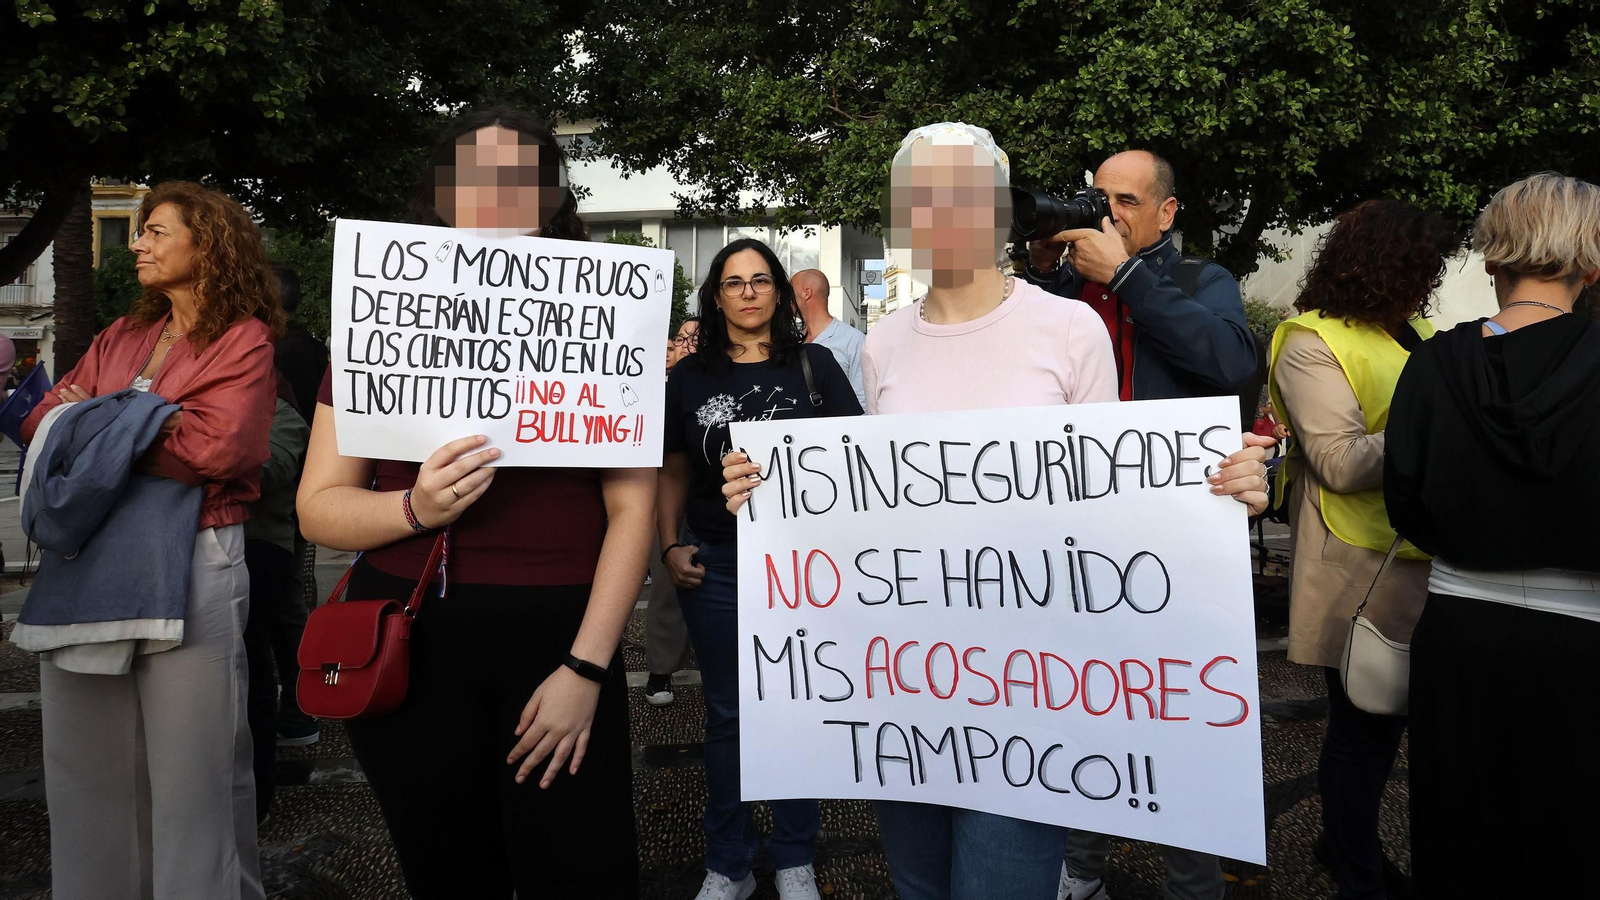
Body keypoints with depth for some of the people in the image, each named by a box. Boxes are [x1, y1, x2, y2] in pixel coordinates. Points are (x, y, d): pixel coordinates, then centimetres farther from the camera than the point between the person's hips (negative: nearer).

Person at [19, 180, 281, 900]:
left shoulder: (244, 341, -4)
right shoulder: (121, 336, 16)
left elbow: (216, 449, -18)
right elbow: (41, 420, 8)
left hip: (193, 565, -6)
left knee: (193, 771, 2)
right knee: (86, 765, 15)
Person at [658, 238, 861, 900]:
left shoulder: (813, 365, 1)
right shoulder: (690, 376, 5)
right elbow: (673, 472, 10)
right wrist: (670, 547, -2)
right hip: (715, 564, 1)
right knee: (726, 713, 11)